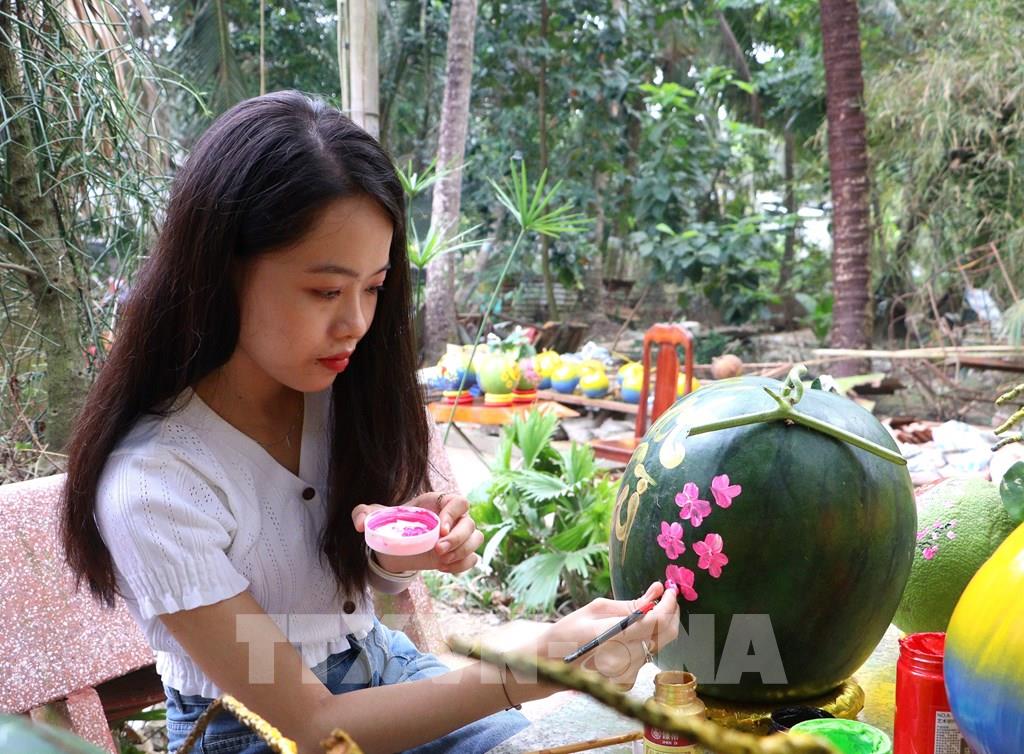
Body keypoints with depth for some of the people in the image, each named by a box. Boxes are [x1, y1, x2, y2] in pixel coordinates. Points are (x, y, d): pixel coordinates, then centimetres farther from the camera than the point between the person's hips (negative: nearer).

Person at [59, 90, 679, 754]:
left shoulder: (339, 389, -11)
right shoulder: (151, 486, -26)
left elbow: (367, 575, 4)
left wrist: (402, 554, -20)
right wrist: (539, 667, -34)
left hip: (377, 664, 5)